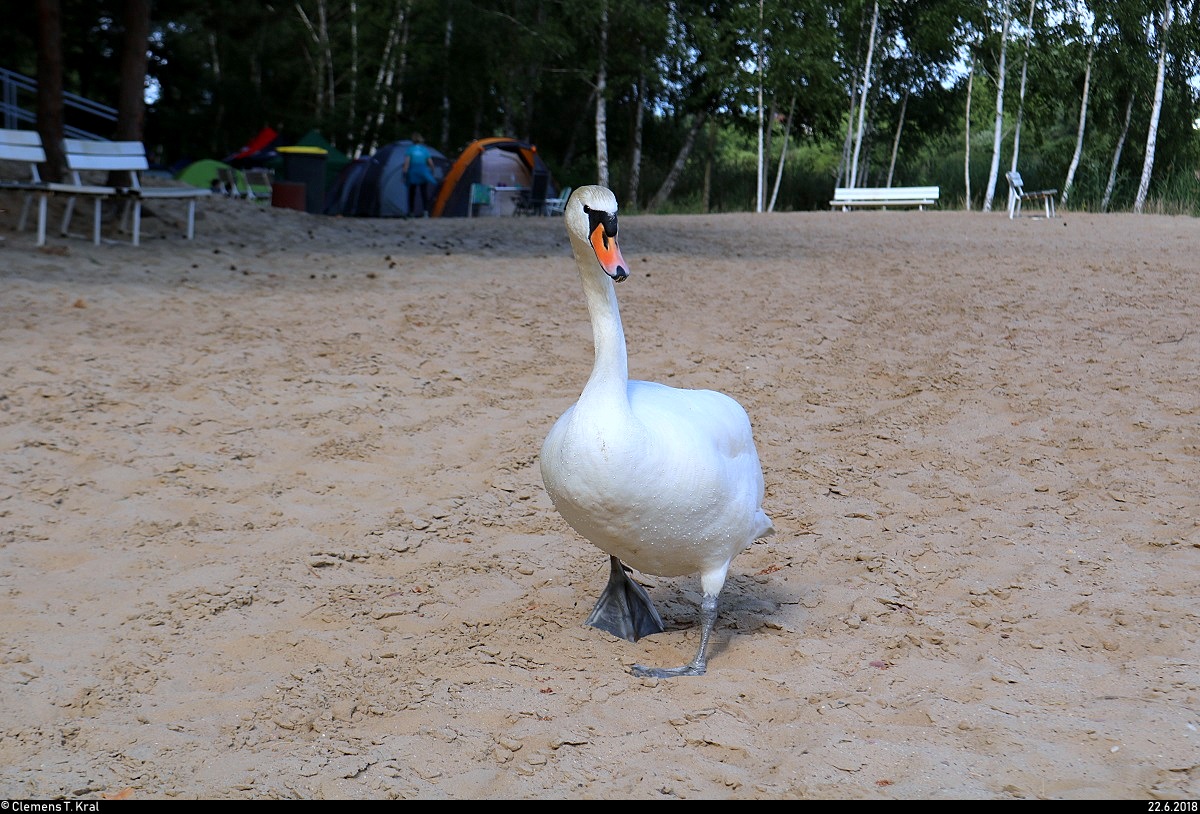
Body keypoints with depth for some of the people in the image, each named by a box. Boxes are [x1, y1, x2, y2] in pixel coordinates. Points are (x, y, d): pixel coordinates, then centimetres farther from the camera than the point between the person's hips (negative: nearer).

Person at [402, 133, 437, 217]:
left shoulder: (410, 149, 0)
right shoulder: (425, 149, 5)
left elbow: (406, 162, -8)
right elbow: (430, 163, 6)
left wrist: (405, 174, -6)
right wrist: (431, 172, 21)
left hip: (412, 174, -1)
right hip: (423, 174, 1)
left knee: (412, 194, 9)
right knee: (424, 193, 1)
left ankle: (411, 212, 10)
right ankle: (425, 210, -15)